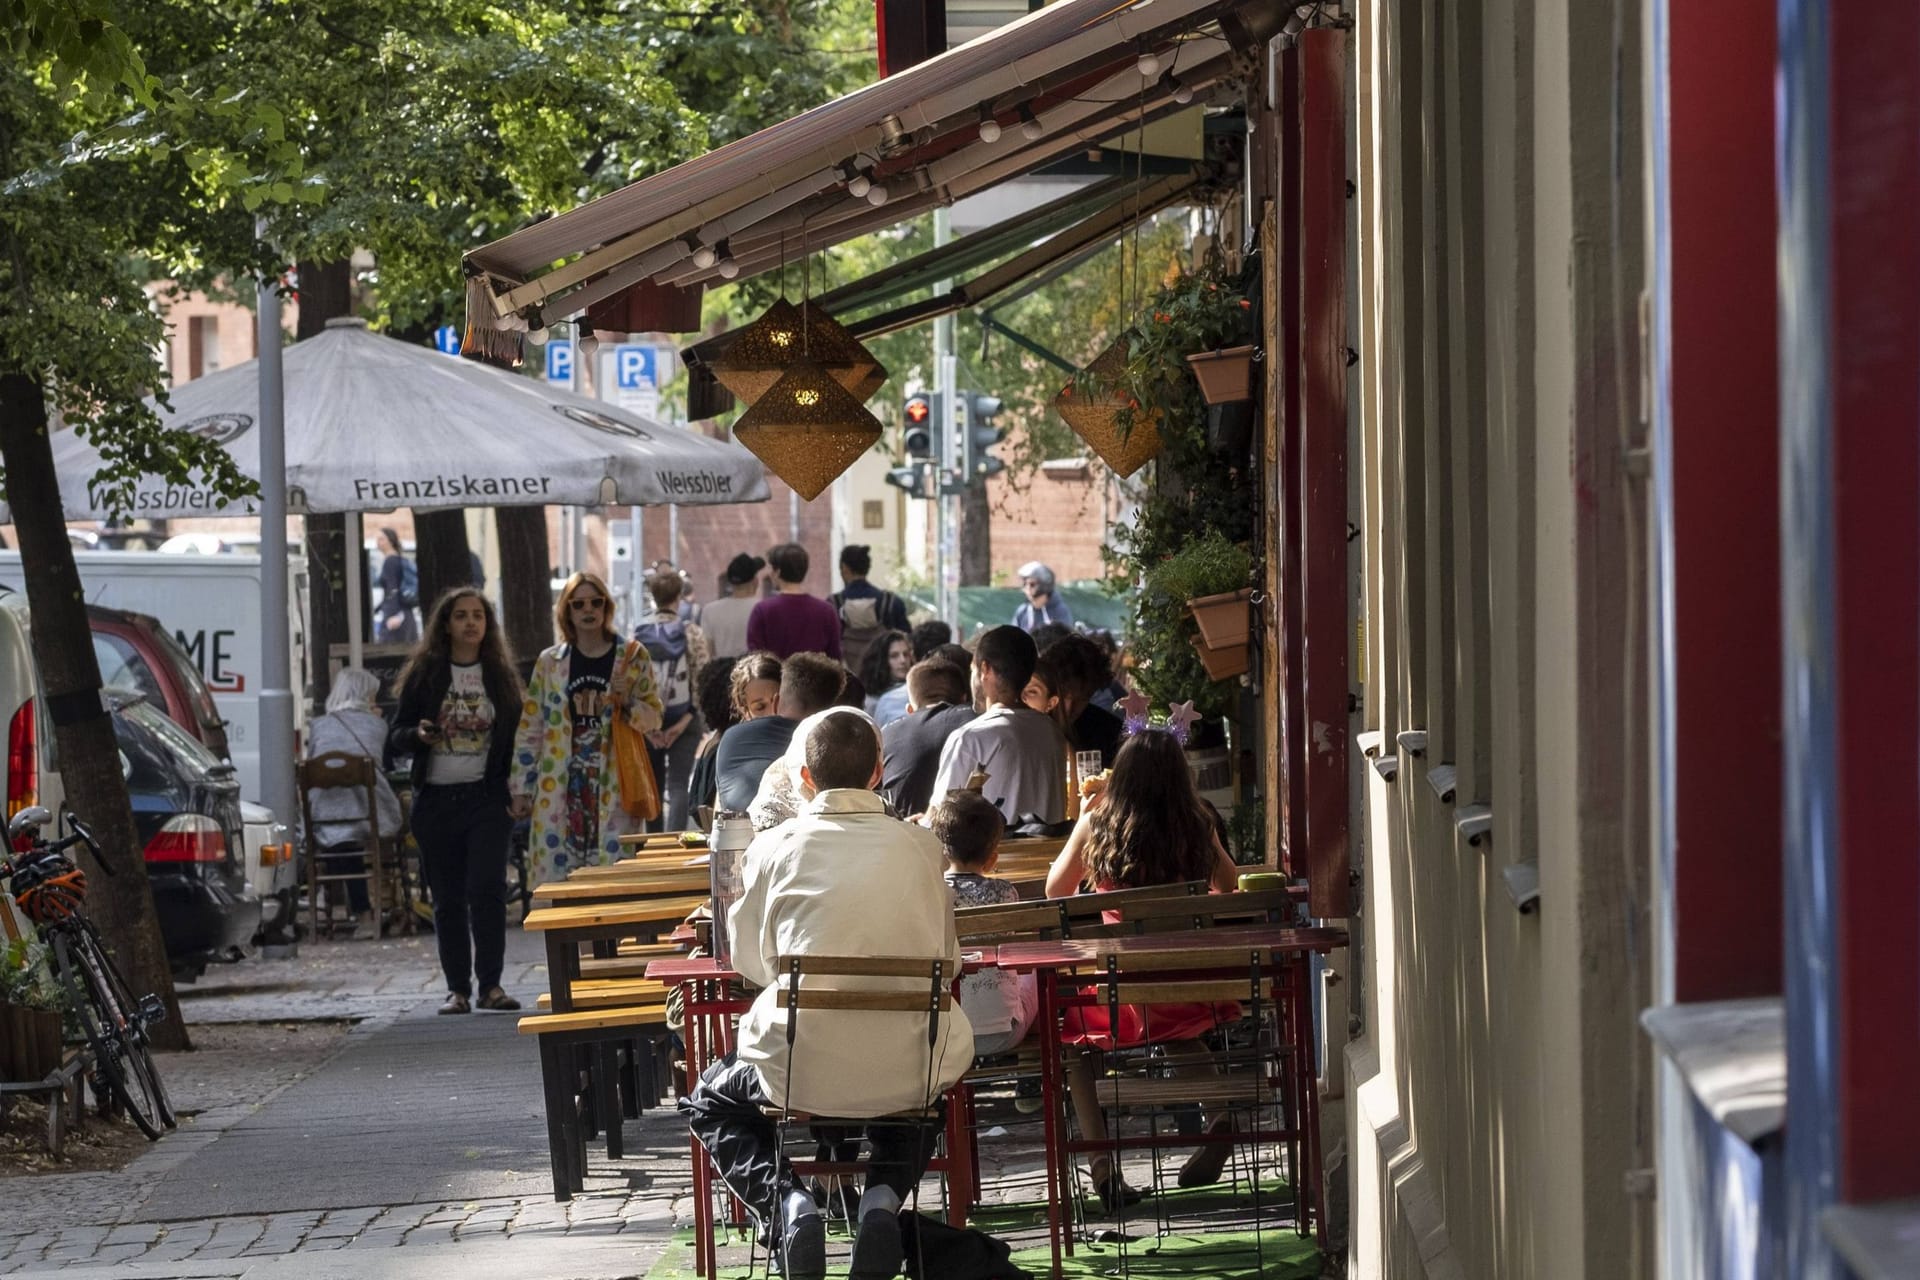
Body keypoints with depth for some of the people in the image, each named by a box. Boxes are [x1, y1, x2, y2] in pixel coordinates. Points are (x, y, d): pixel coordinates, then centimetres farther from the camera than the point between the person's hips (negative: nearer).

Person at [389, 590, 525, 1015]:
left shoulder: (500, 675, 8)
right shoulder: (424, 674, 6)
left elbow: (515, 736, 10)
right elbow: (396, 738, 6)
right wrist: (418, 735, -17)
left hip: (486, 797, -1)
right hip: (436, 800, 1)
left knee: (487, 888, -14)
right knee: (447, 897, 3)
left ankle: (490, 984, -9)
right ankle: (457, 988, 10)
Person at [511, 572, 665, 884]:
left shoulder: (632, 657, 6)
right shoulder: (550, 662, 10)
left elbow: (653, 716, 7)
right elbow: (530, 729, 11)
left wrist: (627, 704, -14)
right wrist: (522, 789, 8)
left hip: (613, 790, -1)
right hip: (558, 793, 1)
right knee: (554, 879, -3)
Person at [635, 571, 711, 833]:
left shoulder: (638, 635, 0)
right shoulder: (691, 633, -5)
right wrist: (685, 719, -7)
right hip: (683, 722, -2)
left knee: (653, 788, 14)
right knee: (679, 786, -4)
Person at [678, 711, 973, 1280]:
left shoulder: (775, 847, -2)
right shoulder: (920, 847, 2)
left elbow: (752, 963, 8)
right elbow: (945, 959, 12)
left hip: (801, 1069, -2)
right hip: (907, 1072, 2)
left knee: (707, 1104, 29)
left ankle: (784, 1204, 0)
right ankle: (884, 1198, 9)